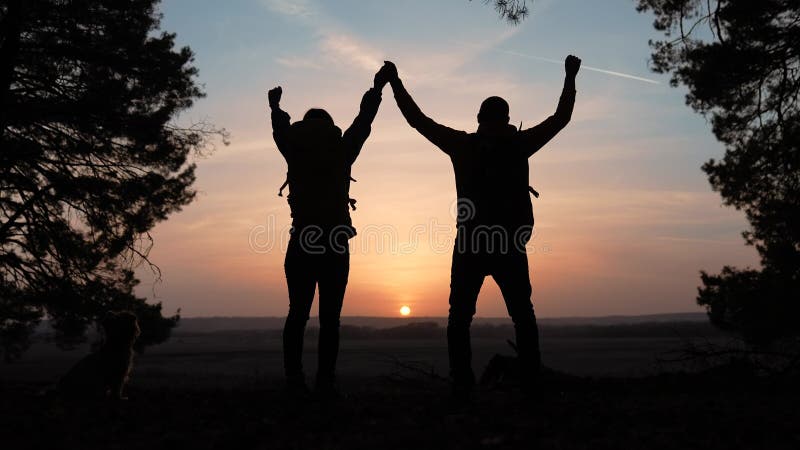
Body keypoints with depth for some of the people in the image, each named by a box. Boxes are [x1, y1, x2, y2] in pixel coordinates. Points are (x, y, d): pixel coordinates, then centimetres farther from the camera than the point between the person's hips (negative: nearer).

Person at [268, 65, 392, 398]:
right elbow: (363, 123, 16)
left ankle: (294, 380, 2)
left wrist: (275, 105, 48)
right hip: (335, 246, -2)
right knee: (329, 319, 0)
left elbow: (281, 130, 26)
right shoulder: (342, 153, 2)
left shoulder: (295, 154, 6)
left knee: (298, 314, 6)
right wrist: (377, 88, 32)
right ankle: (325, 383, -4)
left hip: (302, 245, 2)